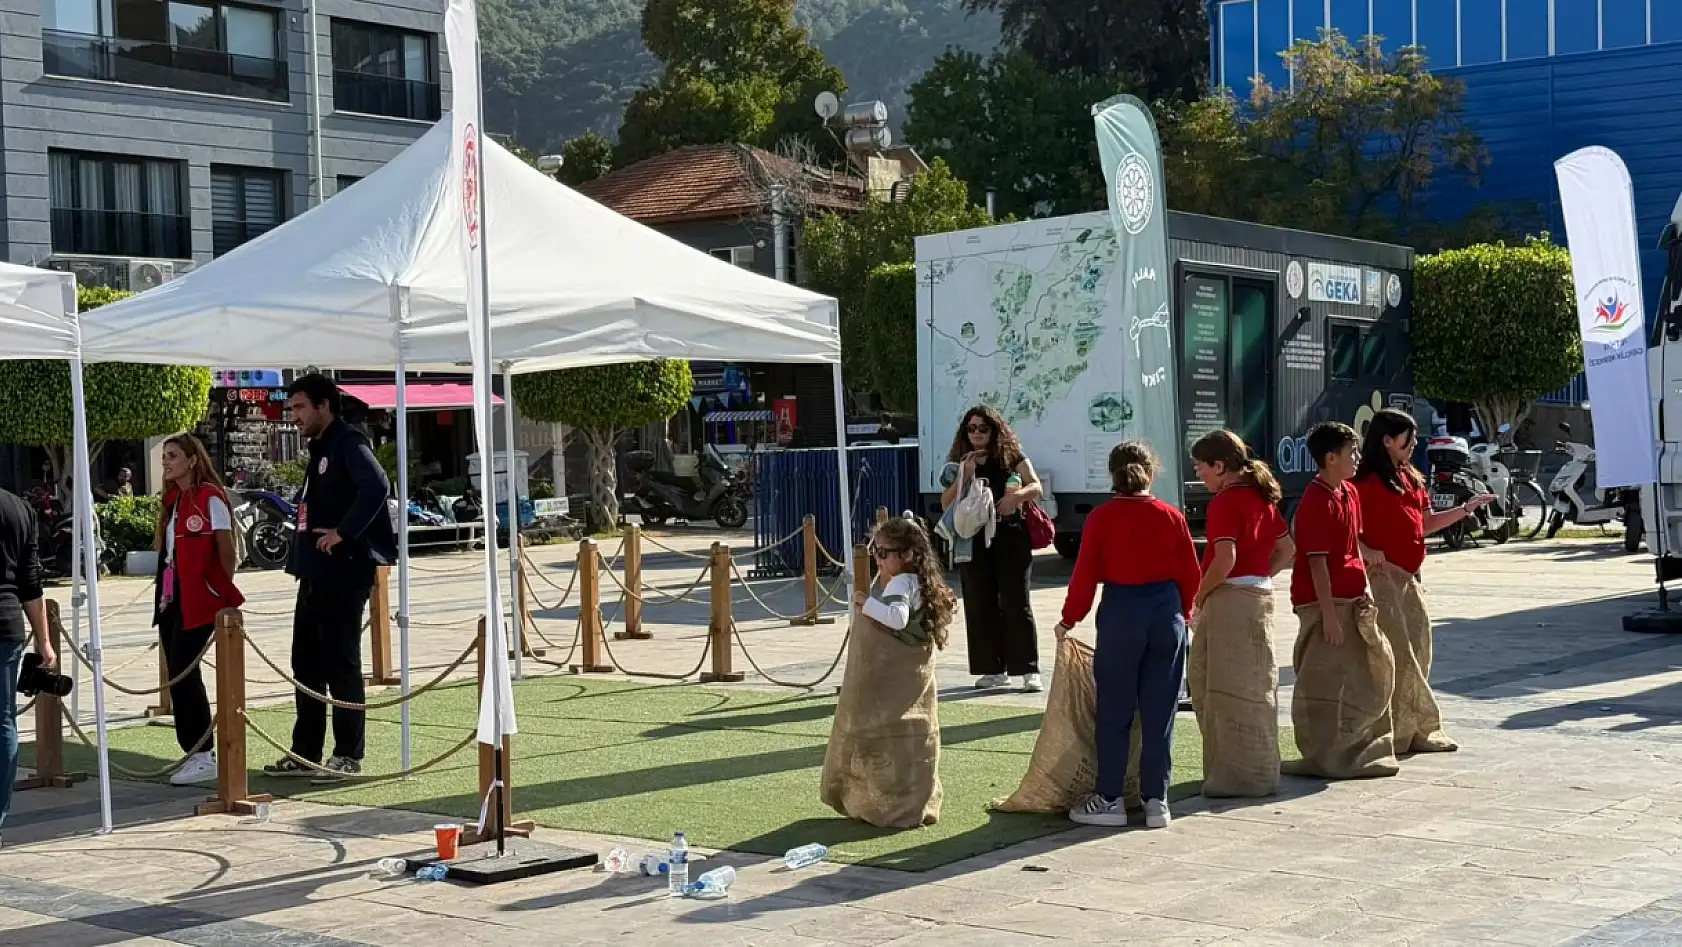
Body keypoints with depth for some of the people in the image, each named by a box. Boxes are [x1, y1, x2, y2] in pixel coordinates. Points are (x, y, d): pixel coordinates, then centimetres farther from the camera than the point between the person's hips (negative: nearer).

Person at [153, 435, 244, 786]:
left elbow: (226, 550, -11)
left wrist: (226, 596, -10)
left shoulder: (210, 497, -10)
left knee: (184, 674, -10)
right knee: (177, 675, 8)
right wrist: (164, 594, 13)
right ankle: (195, 754, 14)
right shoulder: (172, 500, 16)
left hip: (199, 599, -9)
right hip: (172, 599, 9)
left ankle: (204, 757, -4)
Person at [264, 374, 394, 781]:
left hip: (344, 572, -10)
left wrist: (343, 533, -25)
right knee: (306, 664, 13)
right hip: (316, 573, 10)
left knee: (341, 664, -3)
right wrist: (301, 557, 12)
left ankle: (348, 755, 5)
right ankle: (305, 753, 20)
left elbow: (377, 486, -30)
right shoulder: (320, 449, 17)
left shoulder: (348, 443, -12)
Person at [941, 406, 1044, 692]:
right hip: (973, 542, 3)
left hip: (1010, 539, -3)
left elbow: (1036, 487, -2)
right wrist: (965, 475, -10)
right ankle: (994, 669, 14)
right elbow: (946, 505, 3)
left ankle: (1029, 671, -2)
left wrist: (1018, 494, -23)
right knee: (980, 606, 5)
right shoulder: (958, 464, 8)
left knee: (1016, 604, -5)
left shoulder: (1012, 457, 3)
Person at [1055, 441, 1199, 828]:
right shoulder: (1171, 517, 2)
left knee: (1114, 711, 6)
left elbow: (1085, 575, -4)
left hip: (1120, 612, -2)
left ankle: (1110, 799, 9)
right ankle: (1156, 800, 10)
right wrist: (1183, 613, 22)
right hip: (1167, 611, 2)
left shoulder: (1101, 518, -5)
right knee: (1160, 712, 7)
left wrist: (1069, 620, 7)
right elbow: (1190, 574, 6)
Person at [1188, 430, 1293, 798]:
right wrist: (1261, 577, 13)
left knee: (1228, 691, -2)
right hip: (1260, 596, 9)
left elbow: (1225, 560, -23)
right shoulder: (1261, 495, 13)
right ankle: (1259, 772, 22)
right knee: (1254, 689, 15)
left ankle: (1238, 776, 2)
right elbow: (1287, 548, 19)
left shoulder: (1225, 501, -14)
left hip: (1230, 598, -9)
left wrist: (1200, 595, -10)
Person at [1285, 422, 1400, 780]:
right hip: (1324, 603, -10)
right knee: (1323, 683, -2)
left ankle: (1356, 749, 27)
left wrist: (1364, 587, 11)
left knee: (1371, 670, 15)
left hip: (1351, 600, 10)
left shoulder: (1349, 494, 11)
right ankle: (1323, 758, 6)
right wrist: (1329, 614, -20)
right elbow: (1317, 562, -20)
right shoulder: (1317, 502, -18)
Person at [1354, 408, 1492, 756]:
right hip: (1383, 574, -9)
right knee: (1395, 654, -8)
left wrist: (1466, 508, 11)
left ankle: (1418, 730, 16)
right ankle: (1394, 733, -2)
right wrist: (1367, 552, -23)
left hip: (1409, 576, 9)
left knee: (1418, 652, 9)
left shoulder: (1411, 478, 16)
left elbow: (1425, 524, 18)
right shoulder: (1368, 480, -11)